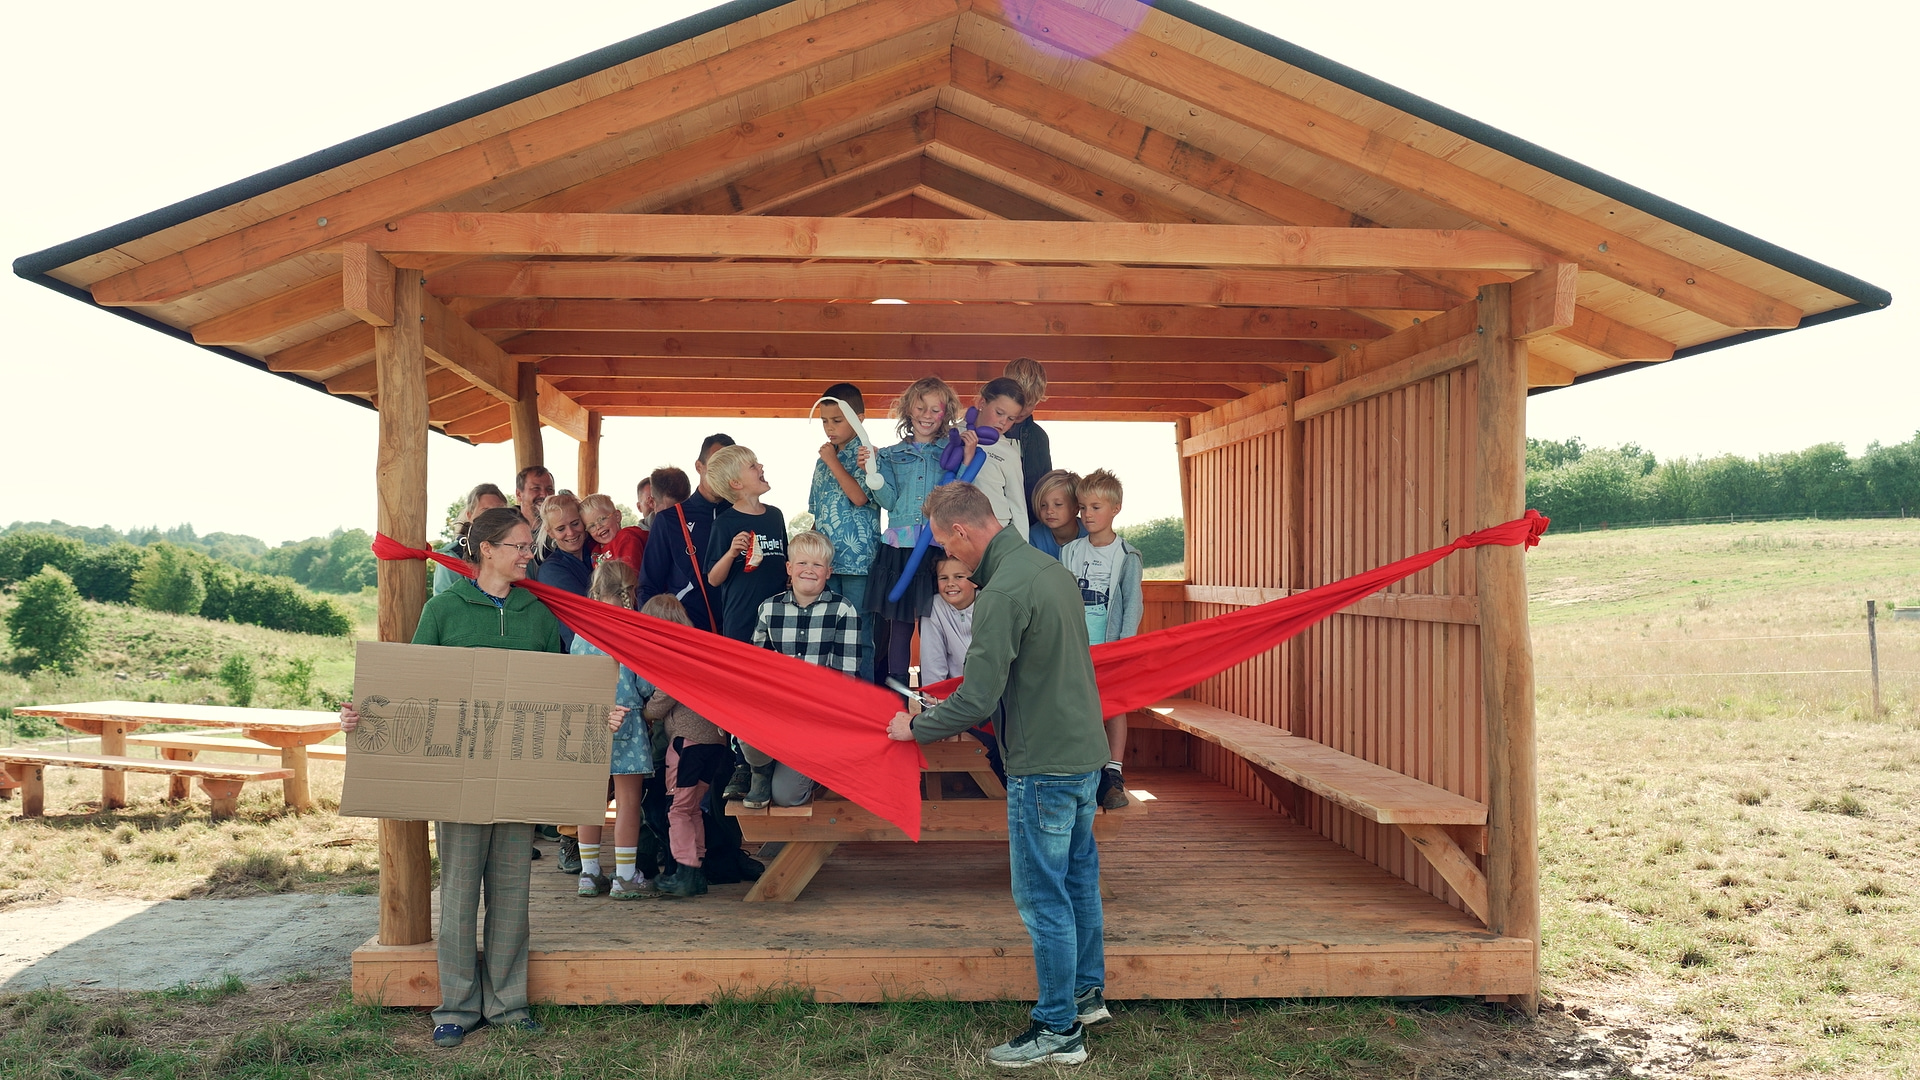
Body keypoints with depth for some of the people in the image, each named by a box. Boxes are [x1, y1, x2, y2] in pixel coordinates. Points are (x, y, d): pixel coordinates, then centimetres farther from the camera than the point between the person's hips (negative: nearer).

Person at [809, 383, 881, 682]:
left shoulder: (868, 455, -4)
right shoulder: (824, 459, 15)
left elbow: (859, 496, -19)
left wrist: (833, 462, -10)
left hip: (858, 560, -6)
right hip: (826, 560, 6)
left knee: (860, 635, -2)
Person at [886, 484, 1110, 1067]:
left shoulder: (1002, 593, -22)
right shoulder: (1052, 568, 8)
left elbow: (977, 701, -22)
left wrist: (915, 726, -4)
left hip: (1044, 766, -10)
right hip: (1085, 750, 10)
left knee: (1043, 898, 2)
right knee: (1079, 877, 21)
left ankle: (1059, 1029, 12)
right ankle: (1088, 992, 36)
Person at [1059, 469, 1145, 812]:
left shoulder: (1127, 556, 0)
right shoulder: (1069, 552, 9)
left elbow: (1133, 606, -2)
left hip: (1111, 646, -2)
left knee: (1114, 706, 0)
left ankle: (1112, 776, 5)